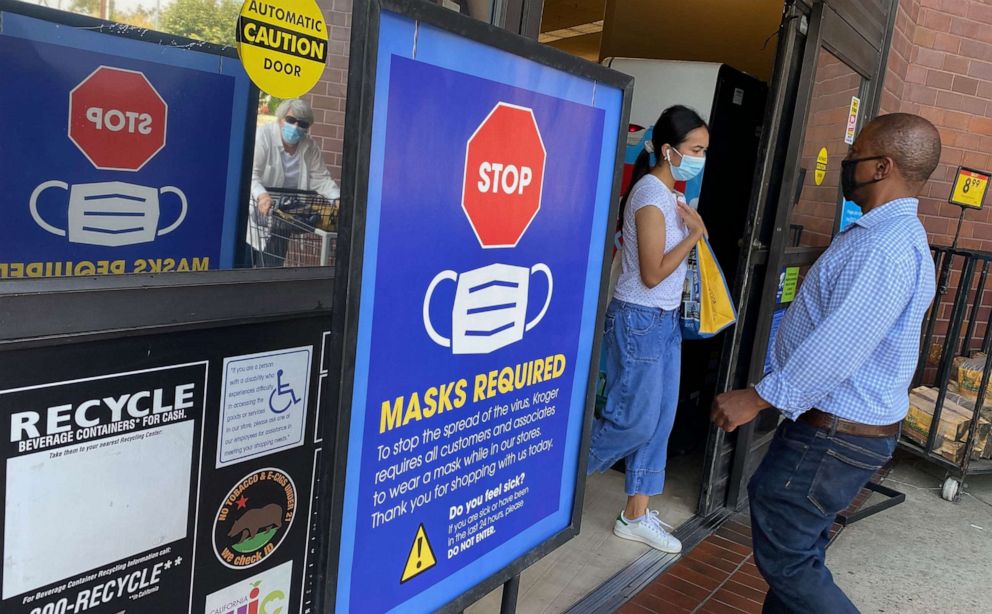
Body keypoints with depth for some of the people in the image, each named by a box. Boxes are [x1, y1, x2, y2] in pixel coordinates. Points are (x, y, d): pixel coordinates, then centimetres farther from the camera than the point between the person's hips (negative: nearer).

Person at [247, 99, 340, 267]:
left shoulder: (310, 147, 2)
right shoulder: (262, 136, -13)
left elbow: (321, 179, 6)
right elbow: (249, 173, -22)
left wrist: (339, 200, -12)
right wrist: (261, 194, -42)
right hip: (255, 214, -4)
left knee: (272, 266, 5)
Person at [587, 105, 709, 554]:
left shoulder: (669, 194, 11)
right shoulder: (650, 194, -18)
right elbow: (652, 273, -20)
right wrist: (695, 234, -15)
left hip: (665, 319, 10)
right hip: (640, 319, -9)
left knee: (660, 420, 11)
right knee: (635, 420, -2)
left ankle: (636, 516, 22)